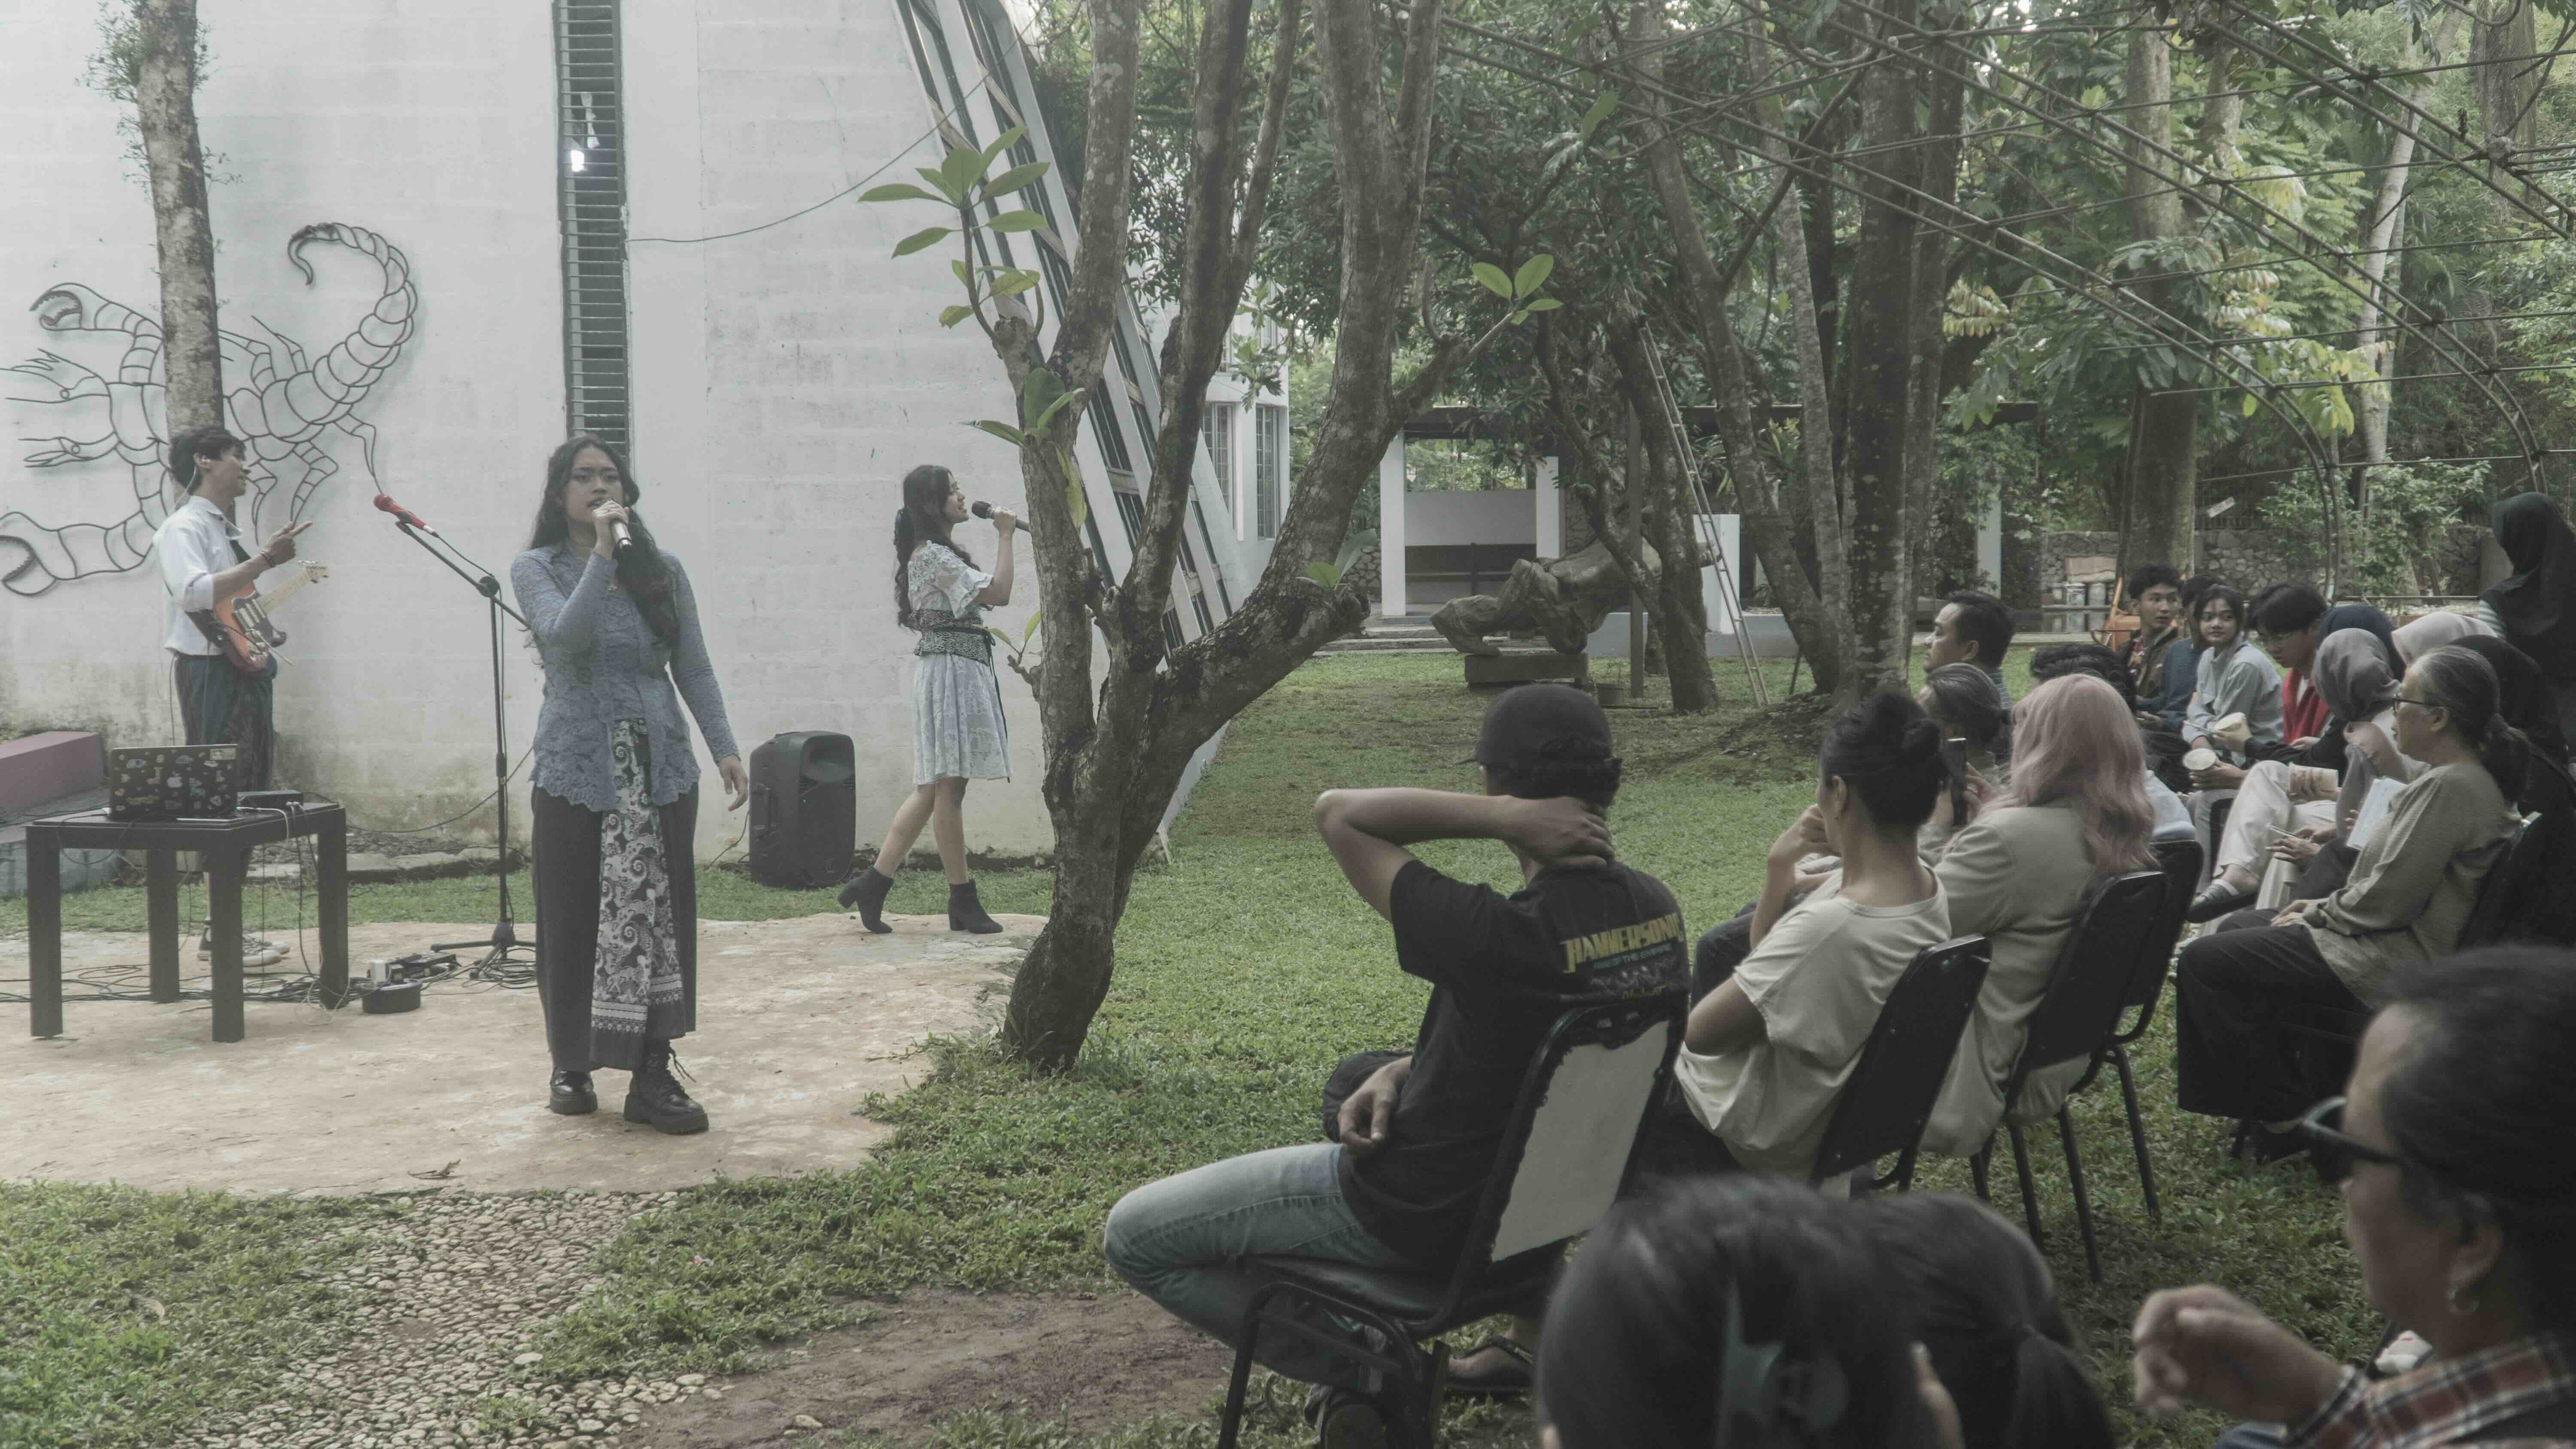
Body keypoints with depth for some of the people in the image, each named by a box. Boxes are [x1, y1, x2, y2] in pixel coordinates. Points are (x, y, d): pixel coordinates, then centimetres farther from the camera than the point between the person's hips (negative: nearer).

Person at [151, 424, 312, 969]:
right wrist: (265, 561, -29)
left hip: (245, 671, 10)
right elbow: (194, 592, -28)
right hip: (209, 673, -10)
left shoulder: (227, 530, 20)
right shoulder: (184, 527, -9)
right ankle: (220, 933, -7)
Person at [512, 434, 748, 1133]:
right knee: (575, 918, 3)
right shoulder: (538, 569, 3)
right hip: (576, 768, -2)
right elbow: (564, 635, -16)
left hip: (659, 767, 2)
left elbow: (694, 669, 9)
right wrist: (603, 553, -19)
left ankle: (652, 1076, 1)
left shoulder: (663, 572, 10)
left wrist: (725, 747, -1)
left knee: (661, 916, -2)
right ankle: (571, 1064, 18)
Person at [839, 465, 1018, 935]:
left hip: (957, 670, 11)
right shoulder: (935, 555, -13)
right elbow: (998, 593, -19)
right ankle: (963, 900, 0)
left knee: (932, 789, 9)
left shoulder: (932, 553, 19)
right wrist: (1004, 536, -11)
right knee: (948, 789, -5)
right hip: (952, 667, -11)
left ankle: (873, 882, 7)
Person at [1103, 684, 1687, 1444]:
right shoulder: (1656, 908, -9)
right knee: (1357, 1077, 37)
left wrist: (1503, 816, -28)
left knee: (1134, 1234, 3)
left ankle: (1357, 1376, 5)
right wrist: (1403, 1071, -4)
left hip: (1424, 1213, -8)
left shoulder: (1496, 936, -34)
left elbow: (1337, 812, -23)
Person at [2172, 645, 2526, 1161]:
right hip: (2391, 934, 11)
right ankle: (2274, 1094, 23)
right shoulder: (2457, 776, 9)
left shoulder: (2452, 787, -24)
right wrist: (2324, 906, 10)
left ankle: (2279, 1116, 0)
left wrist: (2316, 915, -9)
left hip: (2393, 961, -11)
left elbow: (2388, 899, -24)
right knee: (2238, 928, 23)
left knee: (2205, 962, -12)